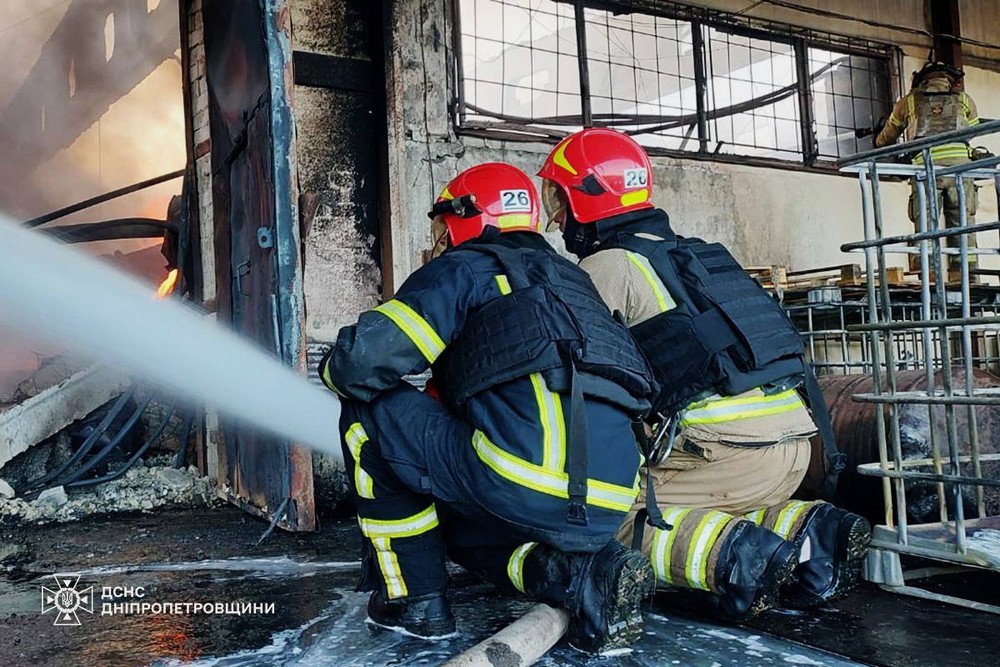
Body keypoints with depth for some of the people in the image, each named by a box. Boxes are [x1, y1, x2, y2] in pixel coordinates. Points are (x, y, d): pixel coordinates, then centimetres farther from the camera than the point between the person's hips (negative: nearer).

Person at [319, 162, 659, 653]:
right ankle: (584, 571, 8)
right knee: (458, 525, 34)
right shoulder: (565, 276, 27)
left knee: (369, 410, 11)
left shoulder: (463, 269, 5)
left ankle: (413, 597, 13)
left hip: (525, 487, -8)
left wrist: (334, 367, 19)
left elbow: (362, 360, -4)